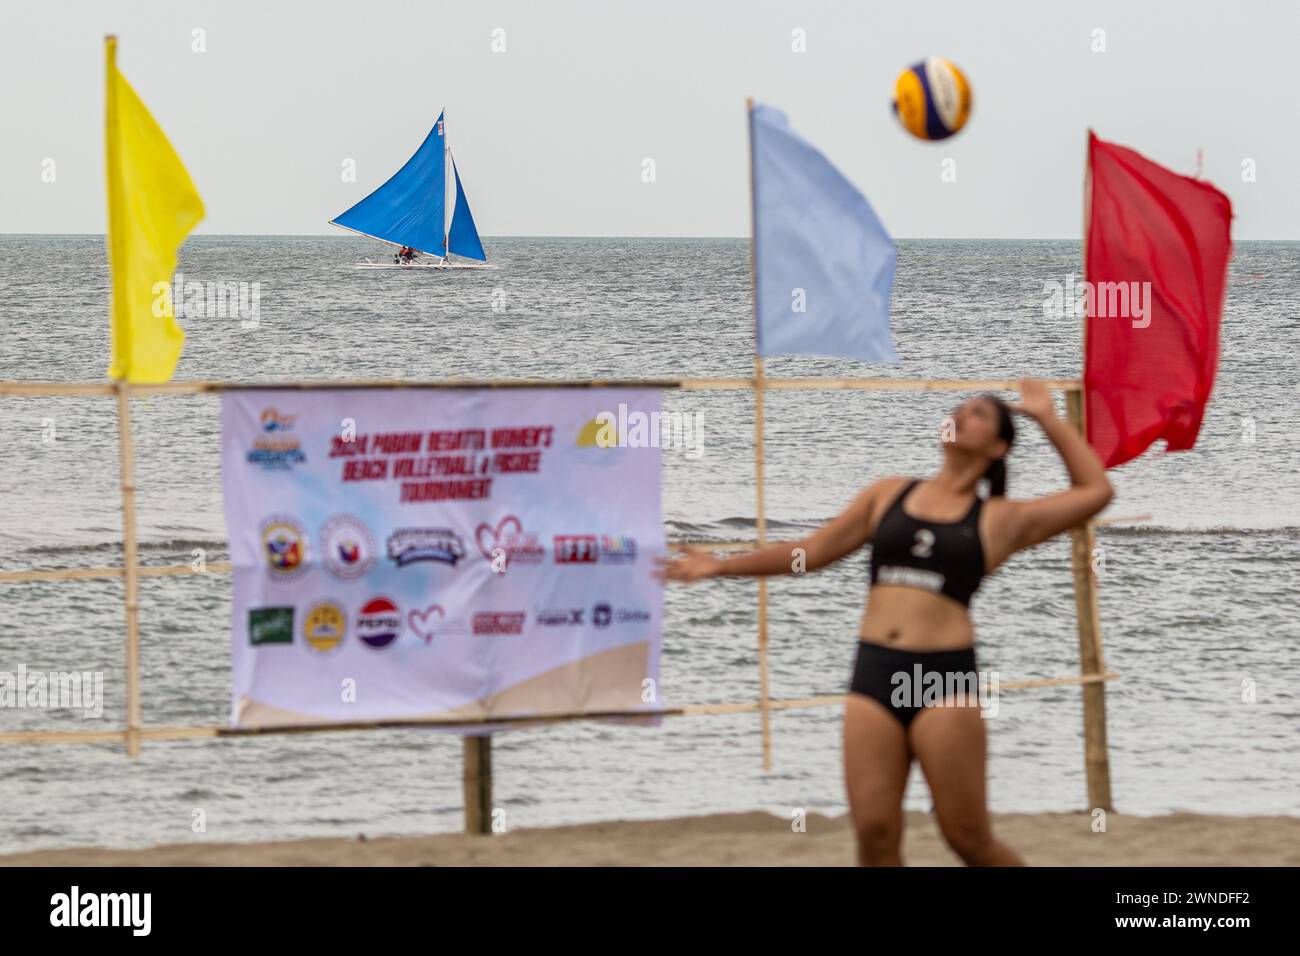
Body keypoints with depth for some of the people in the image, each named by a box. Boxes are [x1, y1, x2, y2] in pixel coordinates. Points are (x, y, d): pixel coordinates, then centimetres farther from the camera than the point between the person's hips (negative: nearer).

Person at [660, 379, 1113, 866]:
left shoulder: (999, 520, 7)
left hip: (944, 677, -3)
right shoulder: (889, 494, 16)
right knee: (874, 835, -4)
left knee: (968, 839, -2)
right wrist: (723, 566, 16)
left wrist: (1047, 418, 12)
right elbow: (812, 551, 20)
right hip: (873, 672, 3)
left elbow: (1095, 492, 9)